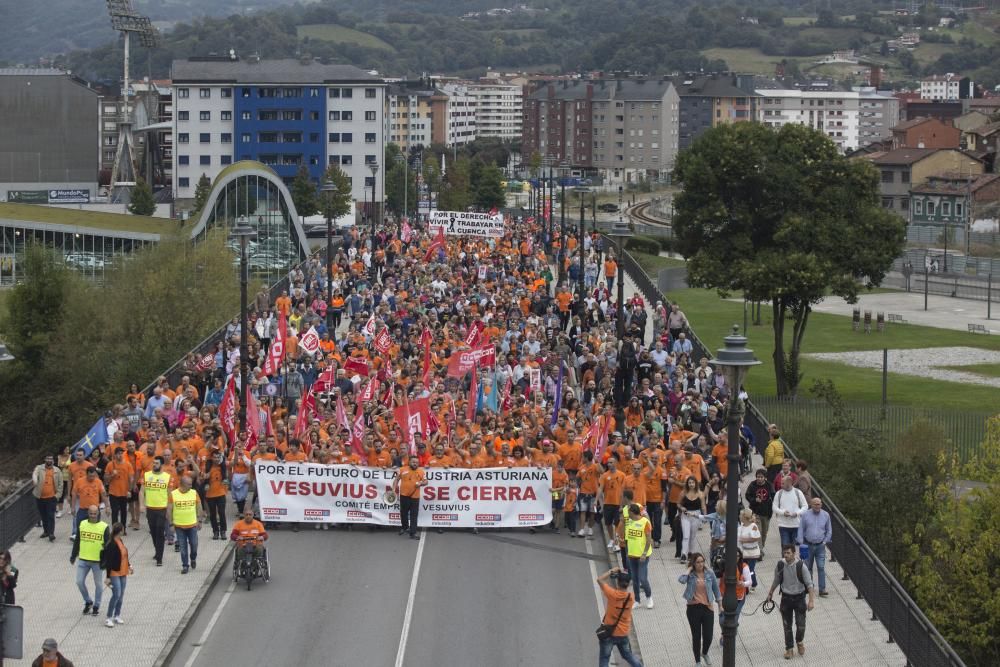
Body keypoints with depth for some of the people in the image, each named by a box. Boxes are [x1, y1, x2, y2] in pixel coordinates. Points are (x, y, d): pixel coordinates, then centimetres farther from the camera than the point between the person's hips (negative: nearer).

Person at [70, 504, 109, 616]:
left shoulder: (104, 527, -7)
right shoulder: (82, 524, 3)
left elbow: (108, 545, -5)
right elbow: (77, 541, 12)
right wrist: (73, 556, 15)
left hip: (98, 561, -3)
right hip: (83, 560, 3)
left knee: (98, 584, 8)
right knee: (80, 582, 3)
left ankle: (96, 606, 23)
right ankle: (88, 602, 24)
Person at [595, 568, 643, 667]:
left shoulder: (613, 594, -22)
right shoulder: (630, 597, -8)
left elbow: (600, 580, -11)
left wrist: (611, 571, -3)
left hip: (609, 633, -4)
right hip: (623, 634, 4)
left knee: (604, 659, 7)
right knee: (628, 655, 24)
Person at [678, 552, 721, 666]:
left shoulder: (709, 573, -1)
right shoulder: (690, 574, -7)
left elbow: (716, 588, 10)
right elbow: (681, 580, -30)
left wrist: (720, 605, 13)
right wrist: (689, 569, -16)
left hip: (707, 607, 1)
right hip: (694, 608, -1)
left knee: (708, 636, 2)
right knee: (696, 636, 7)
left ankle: (705, 653, 35)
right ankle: (698, 661, 25)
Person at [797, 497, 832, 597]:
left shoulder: (825, 515, 3)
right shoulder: (806, 515, -1)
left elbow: (829, 530, 12)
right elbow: (801, 530, 4)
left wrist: (825, 541, 3)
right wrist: (801, 543, -2)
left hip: (820, 546, 0)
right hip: (808, 545, 0)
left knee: (821, 567, -8)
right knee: (808, 567, 9)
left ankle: (822, 589, -9)